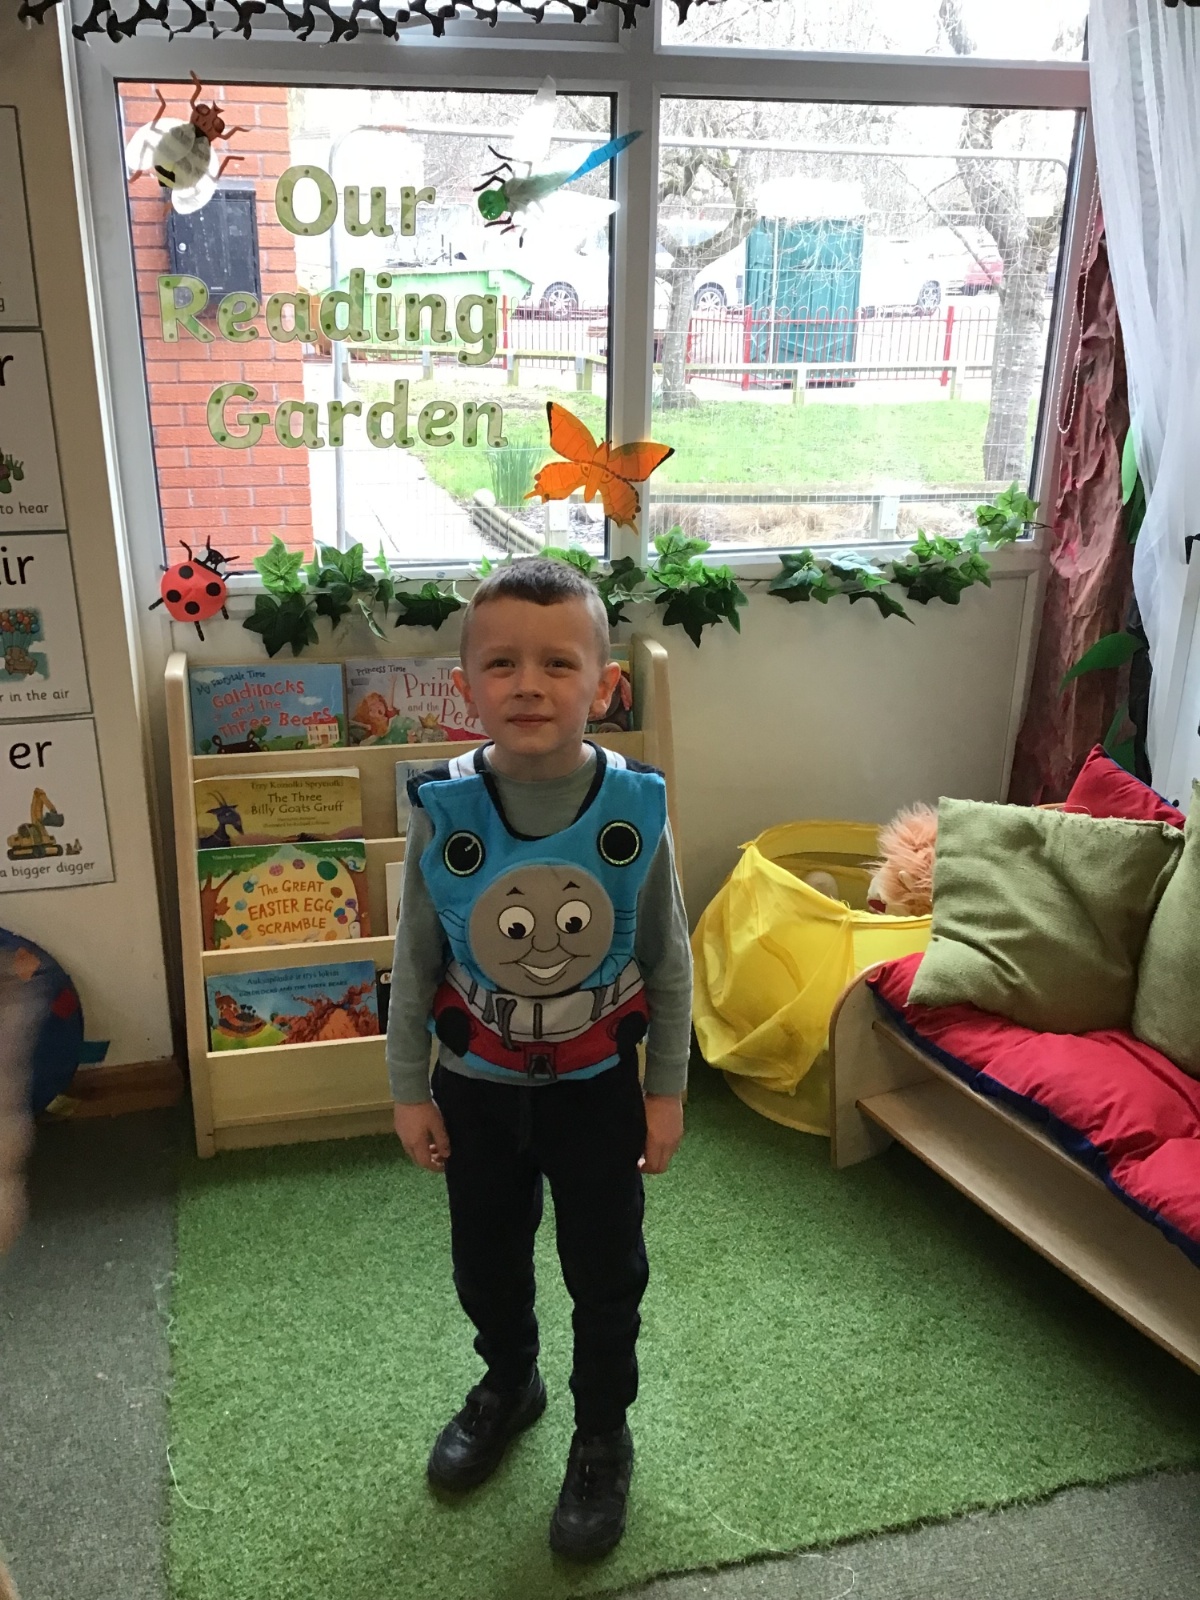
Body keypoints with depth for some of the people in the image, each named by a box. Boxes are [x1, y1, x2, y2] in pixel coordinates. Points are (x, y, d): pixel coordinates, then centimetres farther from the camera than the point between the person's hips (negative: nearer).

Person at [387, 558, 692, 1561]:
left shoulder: (635, 810, -18)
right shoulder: (443, 812, -17)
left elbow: (669, 962, -7)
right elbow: (416, 961, -6)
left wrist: (667, 1091, -2)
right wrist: (410, 1090, 0)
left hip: (598, 1087, -1)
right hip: (476, 1089, 2)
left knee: (606, 1271, 16)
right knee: (486, 1260, 23)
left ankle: (603, 1437, 42)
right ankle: (509, 1382, 53)